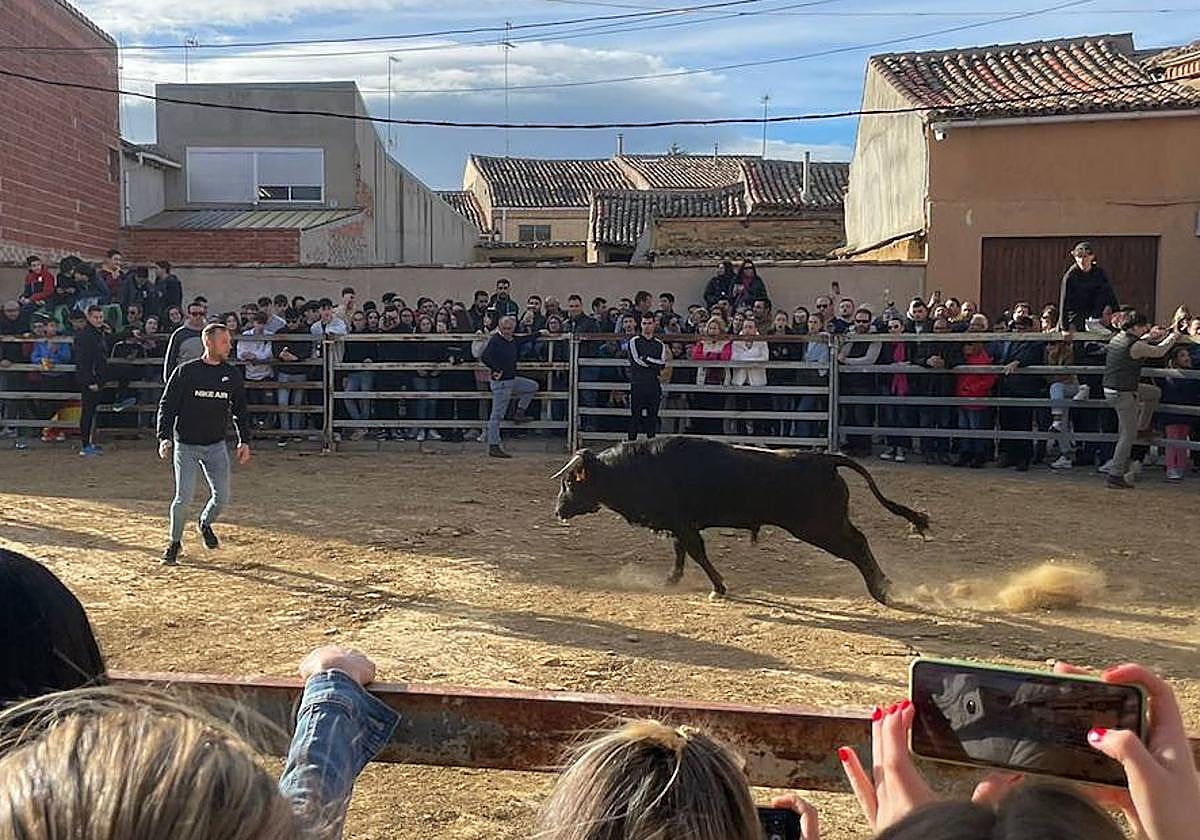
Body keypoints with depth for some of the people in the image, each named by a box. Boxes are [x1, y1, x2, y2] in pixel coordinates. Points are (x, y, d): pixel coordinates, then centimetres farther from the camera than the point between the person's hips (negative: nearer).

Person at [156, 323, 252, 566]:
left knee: (222, 496, 0)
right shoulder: (186, 371, -8)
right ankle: (175, 542, 16)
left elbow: (241, 410, 12)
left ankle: (205, 523, 32)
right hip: (185, 445, -3)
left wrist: (244, 441, 5)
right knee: (184, 497, -7)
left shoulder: (232, 375, 3)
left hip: (216, 446, 3)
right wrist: (164, 437, -15)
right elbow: (167, 405, -5)